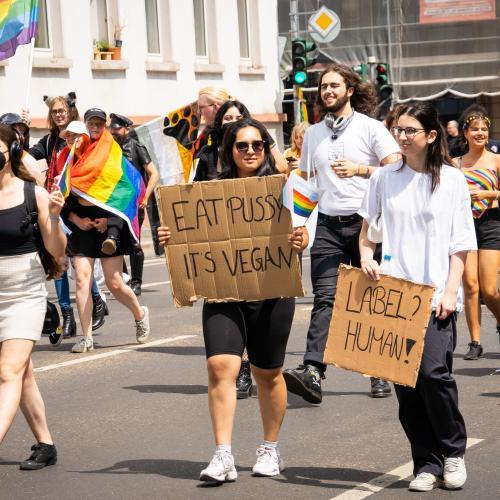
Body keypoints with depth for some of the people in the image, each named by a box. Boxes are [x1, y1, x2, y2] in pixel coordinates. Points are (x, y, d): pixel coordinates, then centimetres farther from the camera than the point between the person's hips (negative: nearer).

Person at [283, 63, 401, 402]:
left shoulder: (372, 128, 1)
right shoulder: (313, 134, 16)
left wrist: (360, 170, -21)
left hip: (366, 221, -3)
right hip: (328, 224, 3)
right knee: (325, 298, -12)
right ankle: (312, 371, -26)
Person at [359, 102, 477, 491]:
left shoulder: (452, 179, 2)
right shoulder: (385, 177, 8)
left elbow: (461, 243, 1)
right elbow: (366, 226, 17)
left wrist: (451, 291, -8)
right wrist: (366, 257, -2)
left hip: (437, 295, -3)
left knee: (433, 371, -17)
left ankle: (453, 451, 4)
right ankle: (426, 463, 12)